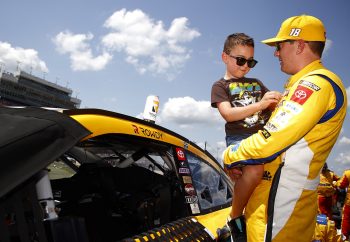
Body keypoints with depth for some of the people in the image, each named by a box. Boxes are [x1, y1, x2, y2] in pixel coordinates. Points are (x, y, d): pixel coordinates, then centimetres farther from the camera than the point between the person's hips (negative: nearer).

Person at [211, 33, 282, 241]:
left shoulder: (256, 83, 28)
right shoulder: (220, 86, 11)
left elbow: (272, 106, 24)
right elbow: (229, 114, -5)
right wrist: (259, 105, -16)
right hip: (240, 138, -6)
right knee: (254, 170, -34)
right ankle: (235, 217, -11)